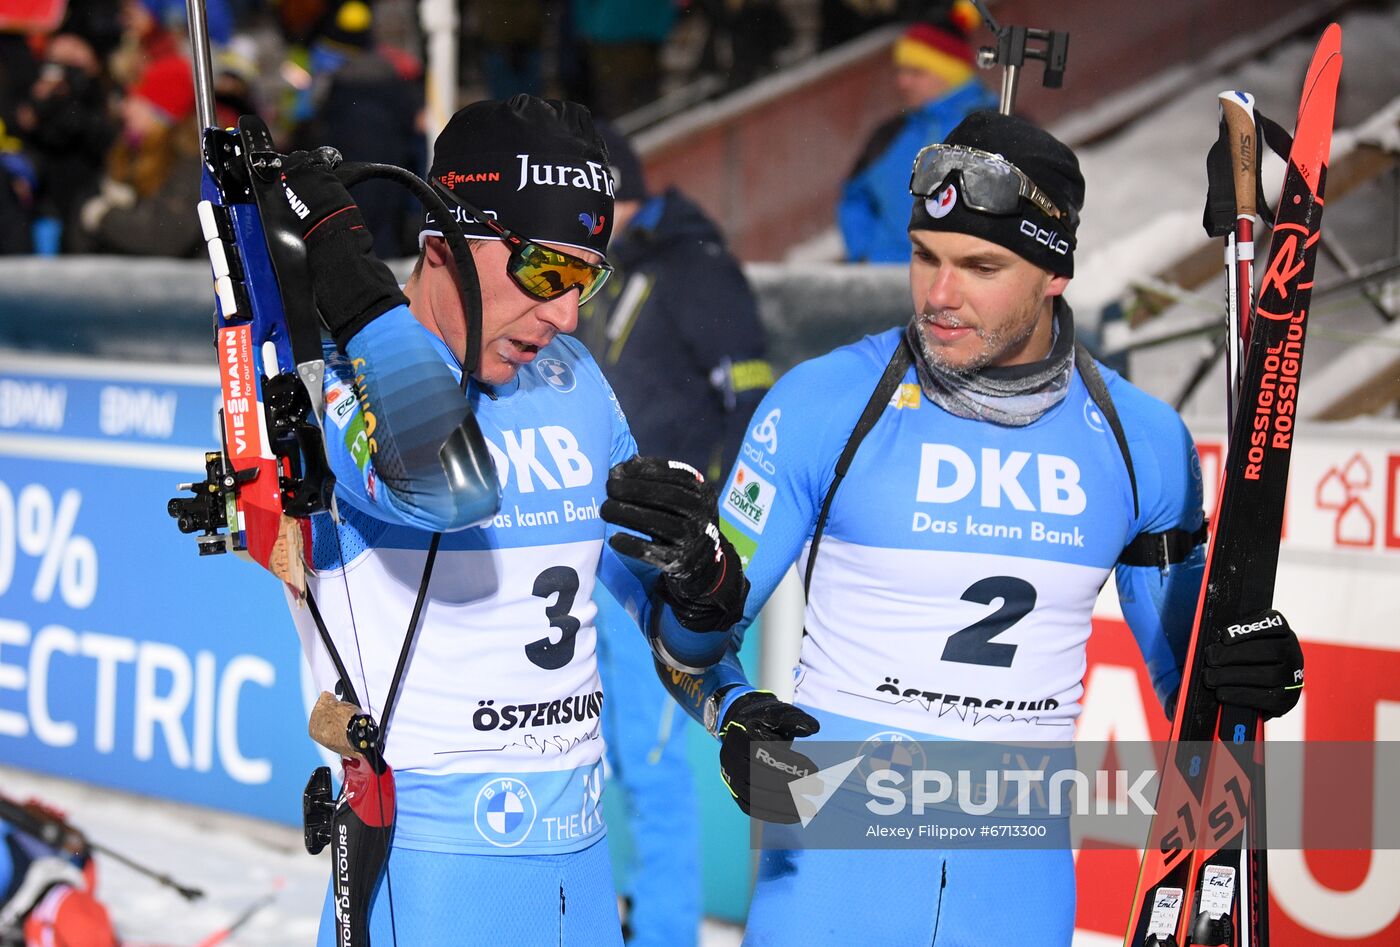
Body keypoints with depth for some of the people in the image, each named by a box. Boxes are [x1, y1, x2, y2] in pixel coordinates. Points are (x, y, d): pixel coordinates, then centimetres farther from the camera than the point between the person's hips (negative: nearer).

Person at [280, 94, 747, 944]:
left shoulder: (573, 381, 9)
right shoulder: (337, 390, -12)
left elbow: (681, 642, 16)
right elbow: (454, 485, -36)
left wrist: (706, 577, -7)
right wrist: (353, 280, -25)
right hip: (427, 874, -7)